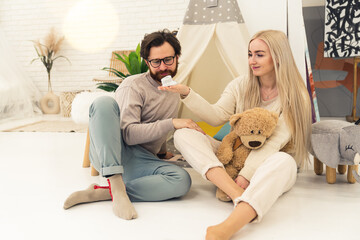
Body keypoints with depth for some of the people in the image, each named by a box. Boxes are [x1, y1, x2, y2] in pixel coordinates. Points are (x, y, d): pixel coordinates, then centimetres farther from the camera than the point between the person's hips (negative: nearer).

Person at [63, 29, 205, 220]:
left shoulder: (175, 93, 18)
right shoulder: (134, 85, -4)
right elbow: (129, 134, -16)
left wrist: (163, 150, 29)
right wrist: (172, 123, -19)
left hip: (140, 161, 5)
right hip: (107, 154, -4)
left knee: (182, 181, -27)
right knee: (104, 102, -32)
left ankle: (101, 192, -24)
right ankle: (117, 186, -40)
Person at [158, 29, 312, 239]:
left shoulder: (295, 96, -8)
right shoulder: (241, 85, 5)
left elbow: (274, 143, -17)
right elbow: (217, 117, -5)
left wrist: (246, 175, -25)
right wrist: (187, 93, -17)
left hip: (266, 168, -4)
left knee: (284, 161, -41)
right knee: (183, 135, -17)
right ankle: (238, 194, -38)